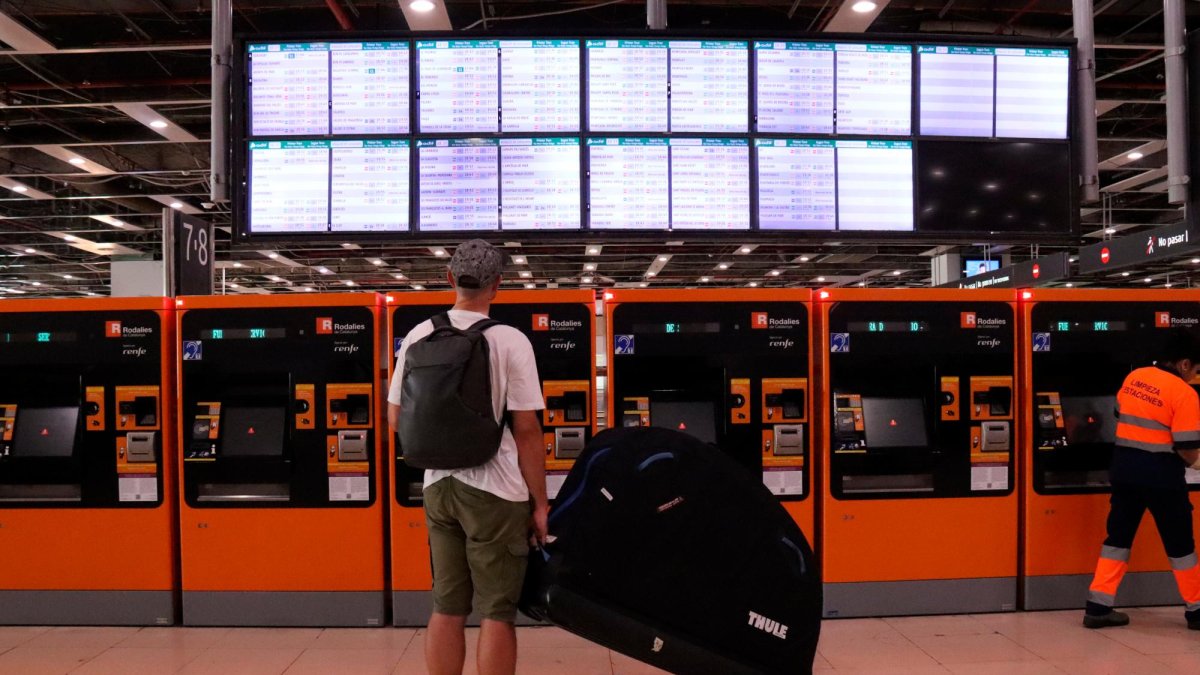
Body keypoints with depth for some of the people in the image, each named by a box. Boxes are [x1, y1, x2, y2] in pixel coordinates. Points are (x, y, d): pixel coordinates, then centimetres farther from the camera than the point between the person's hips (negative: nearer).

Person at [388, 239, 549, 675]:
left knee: (446, 607, 14)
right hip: (494, 490, -5)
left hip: (438, 486, 5)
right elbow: (526, 429, -12)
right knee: (496, 612, 5)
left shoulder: (419, 336, 2)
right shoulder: (510, 341, -12)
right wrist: (540, 503, -4)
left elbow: (396, 420, 7)